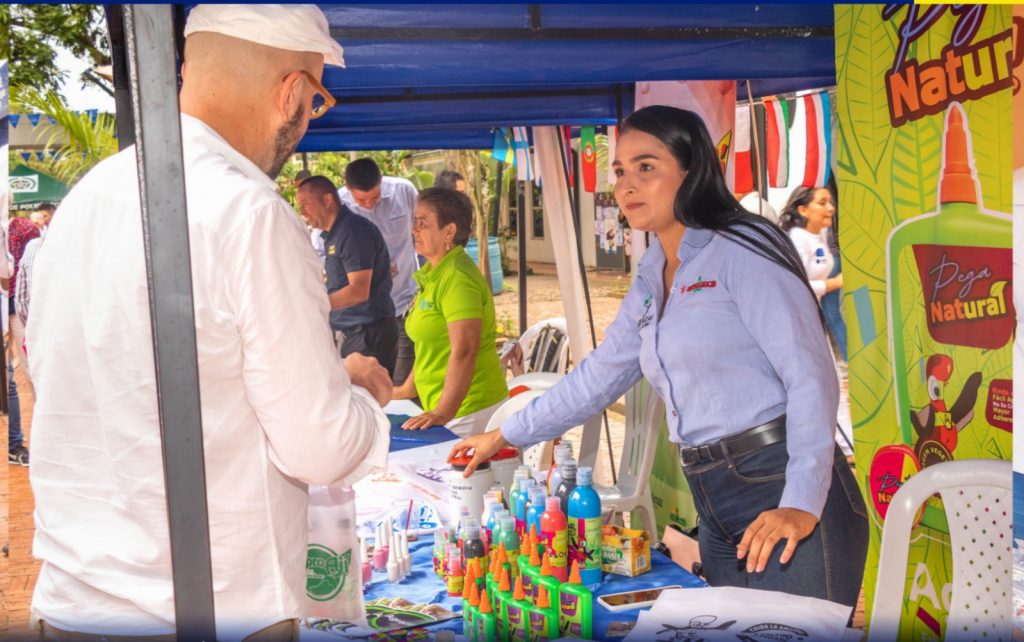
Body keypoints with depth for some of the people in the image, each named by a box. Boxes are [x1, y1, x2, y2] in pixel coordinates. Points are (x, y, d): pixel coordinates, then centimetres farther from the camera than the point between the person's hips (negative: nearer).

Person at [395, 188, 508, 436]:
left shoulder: (458, 278, -17)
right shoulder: (433, 274, 14)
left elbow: (464, 352, -24)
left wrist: (443, 413, -26)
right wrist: (406, 390, 26)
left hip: (468, 410, -9)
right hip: (438, 405, 9)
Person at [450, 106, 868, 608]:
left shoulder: (743, 249, -7)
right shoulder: (650, 282, 16)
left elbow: (810, 376, -13)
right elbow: (598, 374, 24)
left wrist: (802, 504, -21)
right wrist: (505, 435, 27)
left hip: (783, 494, -7)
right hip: (718, 514, 7)